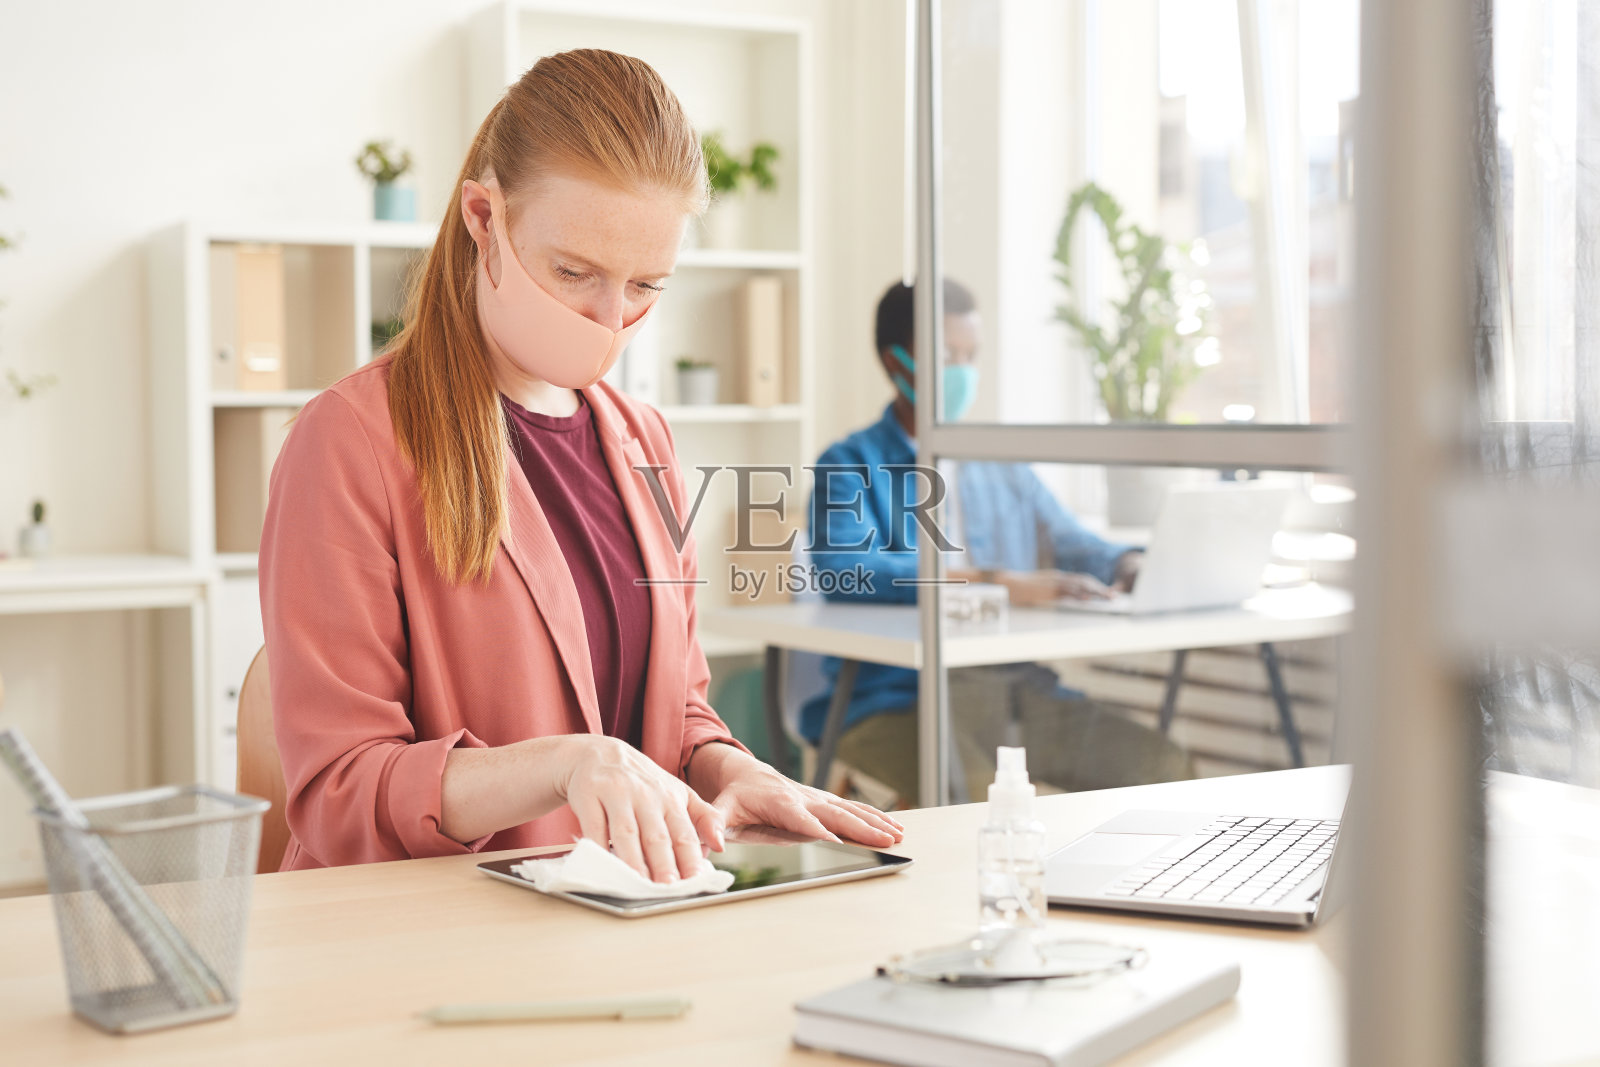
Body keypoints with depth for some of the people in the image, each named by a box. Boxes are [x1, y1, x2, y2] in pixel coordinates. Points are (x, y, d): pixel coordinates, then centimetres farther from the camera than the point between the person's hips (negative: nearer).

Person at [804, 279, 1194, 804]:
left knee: (1168, 769, -17)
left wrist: (1130, 565, -6)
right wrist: (993, 583, -24)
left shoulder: (1005, 469, 26)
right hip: (898, 696, -5)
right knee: (975, 796, -37)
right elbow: (846, 569, -14)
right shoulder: (851, 466, 6)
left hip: (1020, 686, 6)